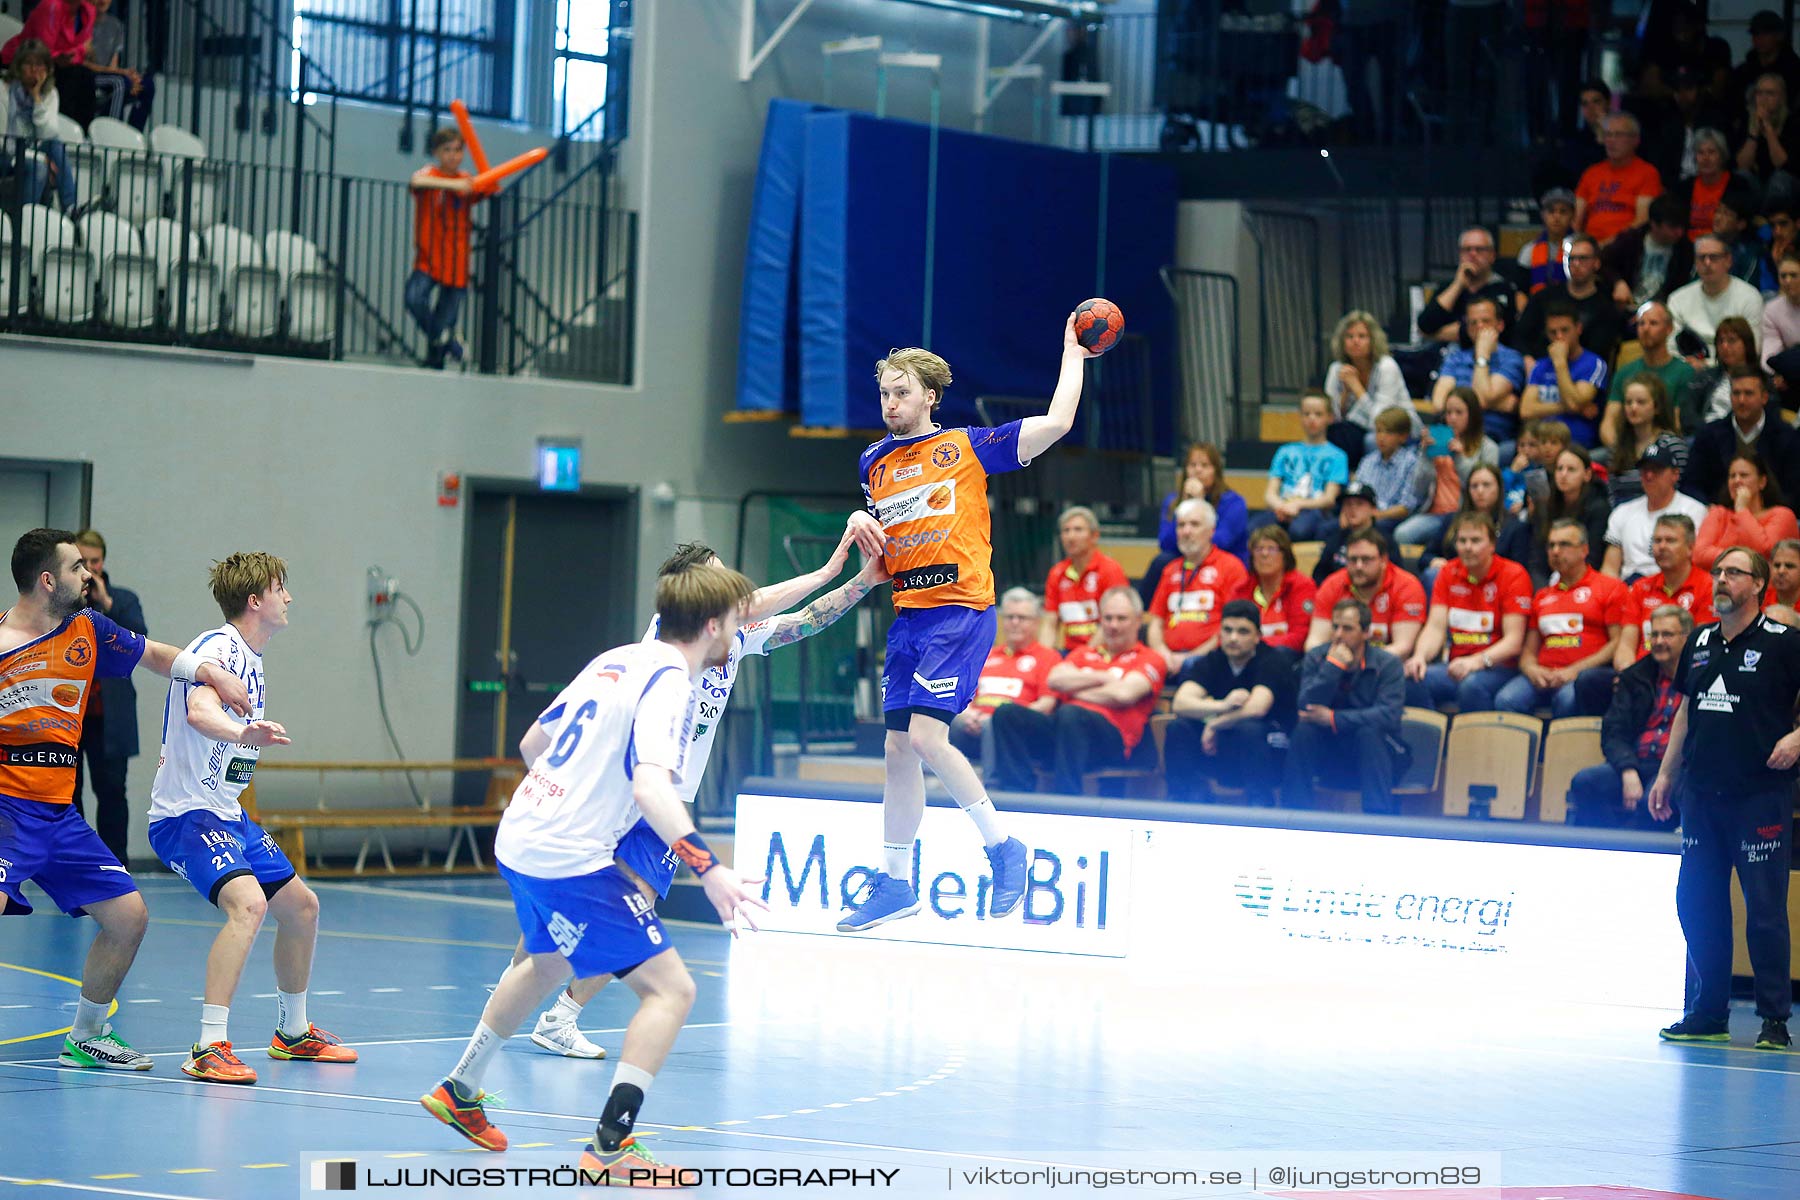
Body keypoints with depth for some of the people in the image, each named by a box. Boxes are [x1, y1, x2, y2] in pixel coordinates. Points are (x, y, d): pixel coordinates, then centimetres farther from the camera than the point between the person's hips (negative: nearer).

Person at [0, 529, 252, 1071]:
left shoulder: (87, 629, 9)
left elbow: (151, 653, 22)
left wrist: (210, 672, 9)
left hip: (60, 813, 7)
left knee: (129, 917, 9)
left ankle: (86, 1037, 26)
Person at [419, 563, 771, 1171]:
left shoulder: (617, 660, 11)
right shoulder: (669, 682, -15)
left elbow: (533, 743, 21)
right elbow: (651, 785, -31)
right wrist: (708, 869, -37)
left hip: (519, 841, 10)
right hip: (571, 862, -10)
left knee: (548, 963, 35)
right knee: (671, 989, -9)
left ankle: (460, 1092, 49)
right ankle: (610, 1148, -16)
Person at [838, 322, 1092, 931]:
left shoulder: (967, 446, 0)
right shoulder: (874, 463, 15)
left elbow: (1056, 424, -6)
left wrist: (1073, 355, 1)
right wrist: (858, 524, 5)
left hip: (961, 611, -6)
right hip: (906, 617, 6)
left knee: (925, 735, -20)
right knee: (899, 748, 6)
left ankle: (1002, 846, -4)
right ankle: (894, 883, 15)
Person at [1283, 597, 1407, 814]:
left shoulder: (1387, 664, -9)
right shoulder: (1315, 658, -2)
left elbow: (1389, 715, -24)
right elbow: (1306, 707, -17)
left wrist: (1334, 719, -26)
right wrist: (1332, 666, -25)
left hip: (1375, 757, -2)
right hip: (1329, 759, 2)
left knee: (1369, 732, -32)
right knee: (1304, 729, -25)